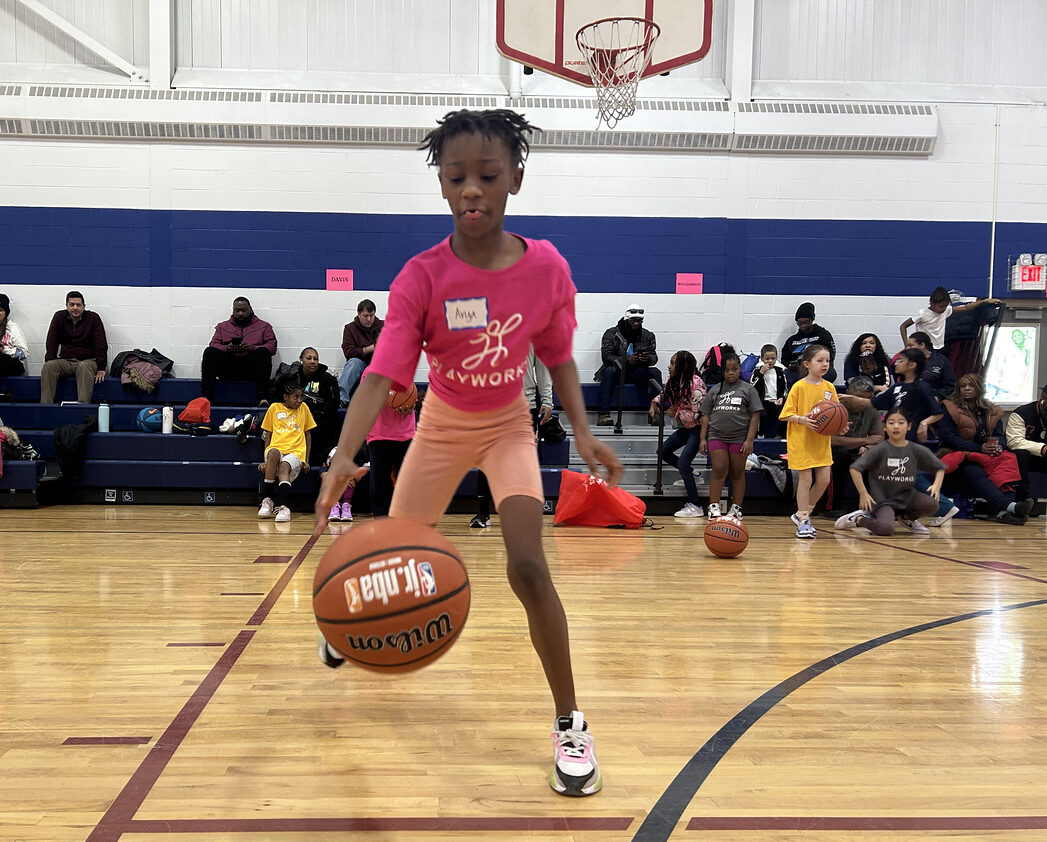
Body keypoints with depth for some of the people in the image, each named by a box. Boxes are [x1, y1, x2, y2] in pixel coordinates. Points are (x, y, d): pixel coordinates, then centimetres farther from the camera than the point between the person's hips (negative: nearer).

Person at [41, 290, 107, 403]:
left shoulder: (93, 318, 0)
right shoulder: (59, 317, 8)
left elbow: (101, 345, -4)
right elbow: (51, 343, 7)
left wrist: (101, 369, -12)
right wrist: (50, 364, -6)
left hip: (87, 360, -3)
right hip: (65, 361, 3)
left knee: (84, 367, -36)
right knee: (48, 367, -27)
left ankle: (83, 406, -46)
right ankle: (46, 406, -31)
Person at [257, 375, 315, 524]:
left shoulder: (304, 408, 14)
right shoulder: (274, 408, 12)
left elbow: (308, 434, 16)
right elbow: (268, 434, 15)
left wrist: (307, 460, 7)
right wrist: (266, 460, 5)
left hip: (296, 452, 0)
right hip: (276, 447, 0)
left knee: (284, 467, -34)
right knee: (274, 453, -36)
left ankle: (283, 506, -48)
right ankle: (267, 500, -30)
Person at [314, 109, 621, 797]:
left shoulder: (546, 267, -17)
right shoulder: (422, 277, -23)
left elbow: (558, 356, -1)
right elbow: (382, 376, -32)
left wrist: (583, 431, -12)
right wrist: (343, 458, -48)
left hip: (508, 426, 0)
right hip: (443, 426, 1)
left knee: (528, 565, -18)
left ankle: (570, 723, 0)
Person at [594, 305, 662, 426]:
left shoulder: (648, 335, 9)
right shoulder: (611, 333, -1)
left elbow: (654, 357, -1)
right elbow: (606, 356, -13)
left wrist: (648, 358, -28)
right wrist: (627, 360, -30)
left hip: (637, 373, 3)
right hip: (617, 372, -2)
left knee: (655, 372, -24)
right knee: (609, 371, -34)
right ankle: (602, 415, -42)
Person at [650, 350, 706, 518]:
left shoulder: (695, 384, -23)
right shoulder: (674, 382, 3)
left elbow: (697, 414, -23)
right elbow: (664, 395, 23)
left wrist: (675, 413, -16)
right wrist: (654, 405, 4)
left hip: (698, 427, -9)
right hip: (685, 427, 9)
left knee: (683, 462, -17)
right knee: (664, 451, 9)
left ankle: (694, 506, -12)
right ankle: (689, 473, 27)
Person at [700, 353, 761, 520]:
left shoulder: (747, 389, 6)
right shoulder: (714, 390, 12)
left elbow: (755, 416, 1)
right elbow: (706, 415, 12)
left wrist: (749, 440, -7)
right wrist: (703, 438, 4)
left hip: (739, 437, -1)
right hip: (716, 436, 1)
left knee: (738, 473, 6)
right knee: (719, 470, -7)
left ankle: (736, 508, 14)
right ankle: (713, 507, -4)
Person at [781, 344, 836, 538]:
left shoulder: (829, 387, 5)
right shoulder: (799, 387, -9)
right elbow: (786, 414, -10)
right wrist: (803, 419, -26)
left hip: (822, 441, 5)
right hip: (801, 441, -5)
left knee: (824, 479, 5)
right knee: (805, 479, -2)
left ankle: (802, 513, 24)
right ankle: (803, 521, 10)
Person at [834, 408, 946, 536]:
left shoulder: (916, 450, 0)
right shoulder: (880, 450, -10)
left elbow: (940, 467, 11)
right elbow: (855, 468, -15)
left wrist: (937, 485, -7)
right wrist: (863, 494, -19)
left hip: (907, 496, 5)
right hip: (882, 499, -5)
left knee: (932, 504, -23)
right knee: (886, 529, -31)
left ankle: (908, 518, 9)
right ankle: (859, 518, 2)